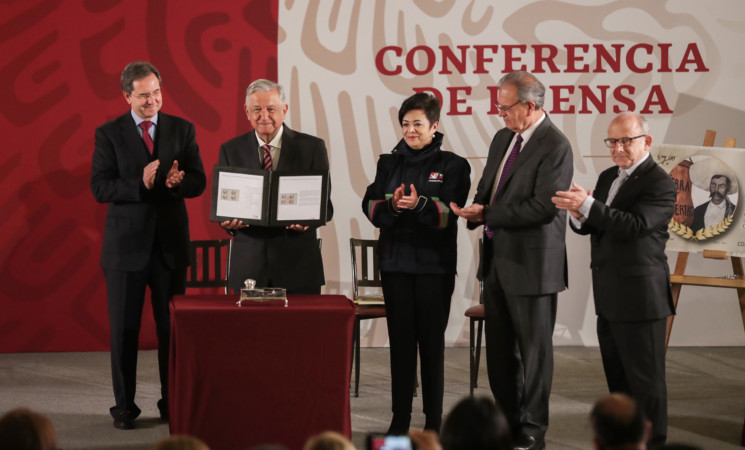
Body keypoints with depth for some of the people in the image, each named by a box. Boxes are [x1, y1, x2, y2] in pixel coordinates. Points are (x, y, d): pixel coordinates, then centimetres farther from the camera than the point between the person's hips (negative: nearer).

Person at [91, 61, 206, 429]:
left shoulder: (182, 130, 5)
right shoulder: (109, 134, -1)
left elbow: (198, 182, 2)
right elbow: (99, 187, -8)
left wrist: (177, 182, -20)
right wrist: (140, 184, -22)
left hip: (170, 243, 2)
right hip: (126, 245, -2)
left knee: (172, 328, 5)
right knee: (124, 329, 2)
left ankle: (173, 404, 15)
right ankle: (124, 406, 12)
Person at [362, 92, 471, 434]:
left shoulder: (452, 165, 0)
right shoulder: (389, 163, 11)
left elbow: (450, 212, -12)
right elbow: (370, 204, 1)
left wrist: (420, 205, -29)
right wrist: (391, 205, -19)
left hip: (434, 264, -3)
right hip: (395, 261, 3)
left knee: (432, 341, 2)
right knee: (400, 340, 6)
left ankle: (434, 419, 9)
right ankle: (400, 419, 12)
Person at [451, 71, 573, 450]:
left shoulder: (555, 146, -15)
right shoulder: (503, 138, 11)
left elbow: (543, 206, -22)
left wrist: (488, 214, -18)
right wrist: (477, 211, -4)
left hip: (530, 263, -8)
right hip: (497, 259, 8)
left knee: (534, 348, 2)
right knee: (499, 348, 15)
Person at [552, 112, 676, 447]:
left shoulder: (660, 183, -14)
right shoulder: (608, 177, 12)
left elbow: (634, 225, -26)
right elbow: (591, 226, 9)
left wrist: (588, 205, -34)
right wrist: (579, 215, -14)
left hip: (640, 296, -9)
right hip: (609, 295, 9)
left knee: (645, 379, -1)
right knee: (617, 376, 17)